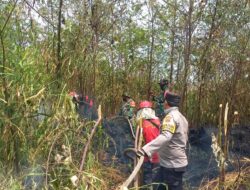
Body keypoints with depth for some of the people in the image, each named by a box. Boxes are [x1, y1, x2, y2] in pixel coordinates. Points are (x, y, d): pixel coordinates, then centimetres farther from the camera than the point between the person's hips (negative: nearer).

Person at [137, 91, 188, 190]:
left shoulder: (171, 116, -20)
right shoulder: (181, 117, 12)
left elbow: (165, 136, -38)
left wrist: (146, 149, -49)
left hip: (172, 165, -10)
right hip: (176, 162, 10)